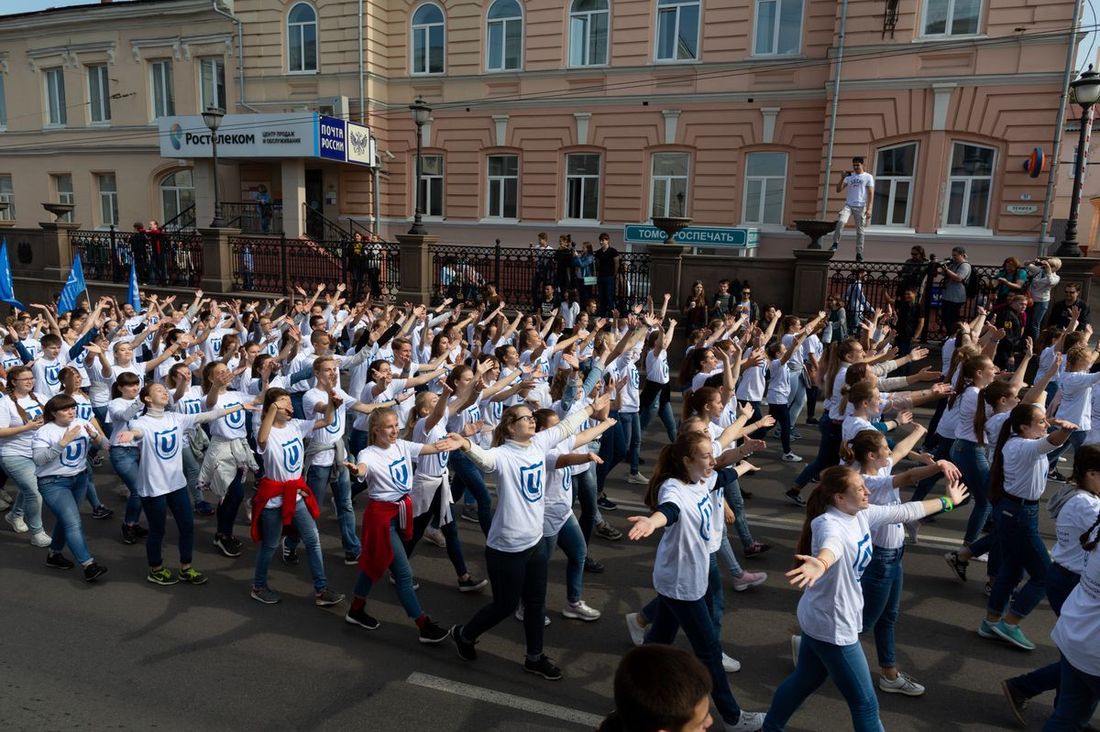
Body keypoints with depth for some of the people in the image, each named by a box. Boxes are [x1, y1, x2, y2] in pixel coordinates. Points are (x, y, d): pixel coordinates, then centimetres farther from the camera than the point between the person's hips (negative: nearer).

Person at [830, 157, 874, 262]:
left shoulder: (868, 177, 4)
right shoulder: (849, 177, 13)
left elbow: (871, 194, -1)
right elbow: (838, 190, 10)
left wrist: (869, 209, -12)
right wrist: (842, 178, -5)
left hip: (860, 207, -2)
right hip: (848, 205, 2)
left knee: (860, 231, 0)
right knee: (841, 221, -26)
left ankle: (859, 254, 5)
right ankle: (835, 243, -20)